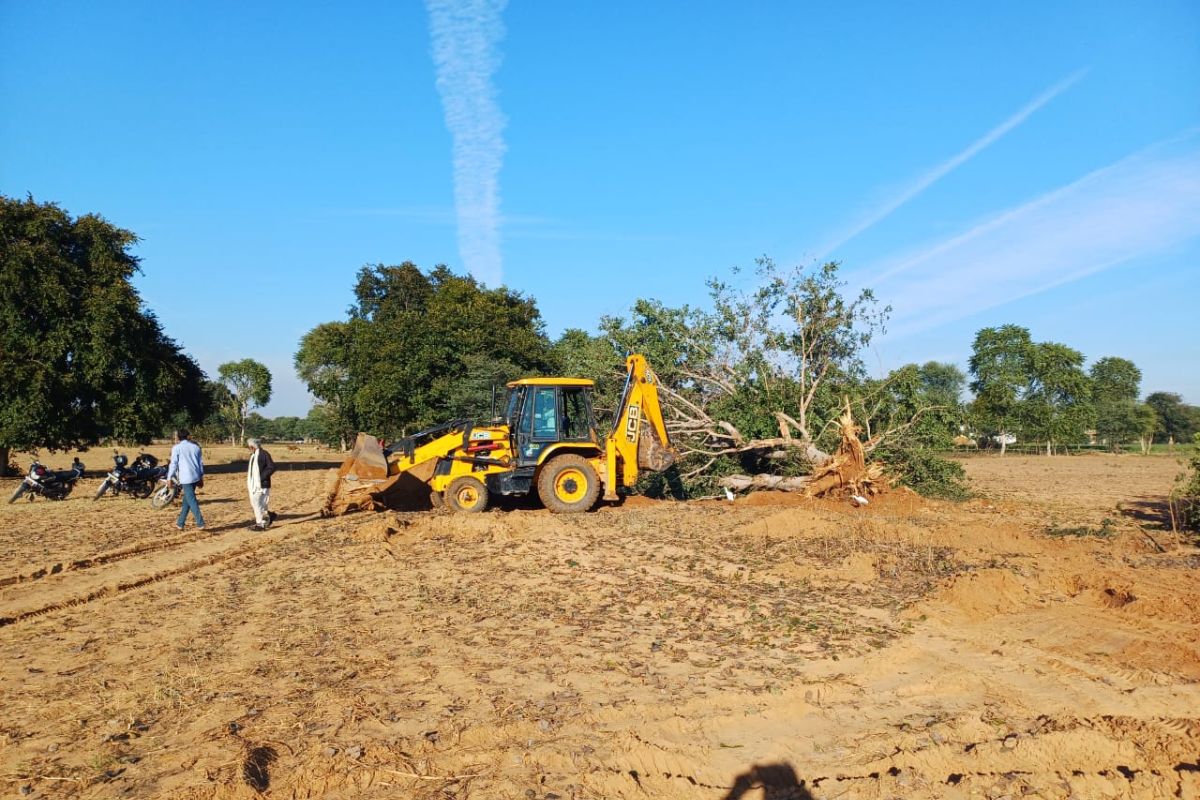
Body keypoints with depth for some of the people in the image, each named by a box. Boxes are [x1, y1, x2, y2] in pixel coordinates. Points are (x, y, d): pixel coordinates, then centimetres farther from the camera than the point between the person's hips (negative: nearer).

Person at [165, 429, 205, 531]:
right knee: (187, 499, 15)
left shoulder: (177, 448, -4)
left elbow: (173, 464, -7)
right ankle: (180, 523, 20)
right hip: (196, 477, 6)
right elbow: (201, 463, 13)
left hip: (185, 478, -6)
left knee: (191, 500, -4)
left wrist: (169, 478, 0)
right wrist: (201, 478, 19)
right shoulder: (195, 446, 11)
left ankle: (200, 523, -10)